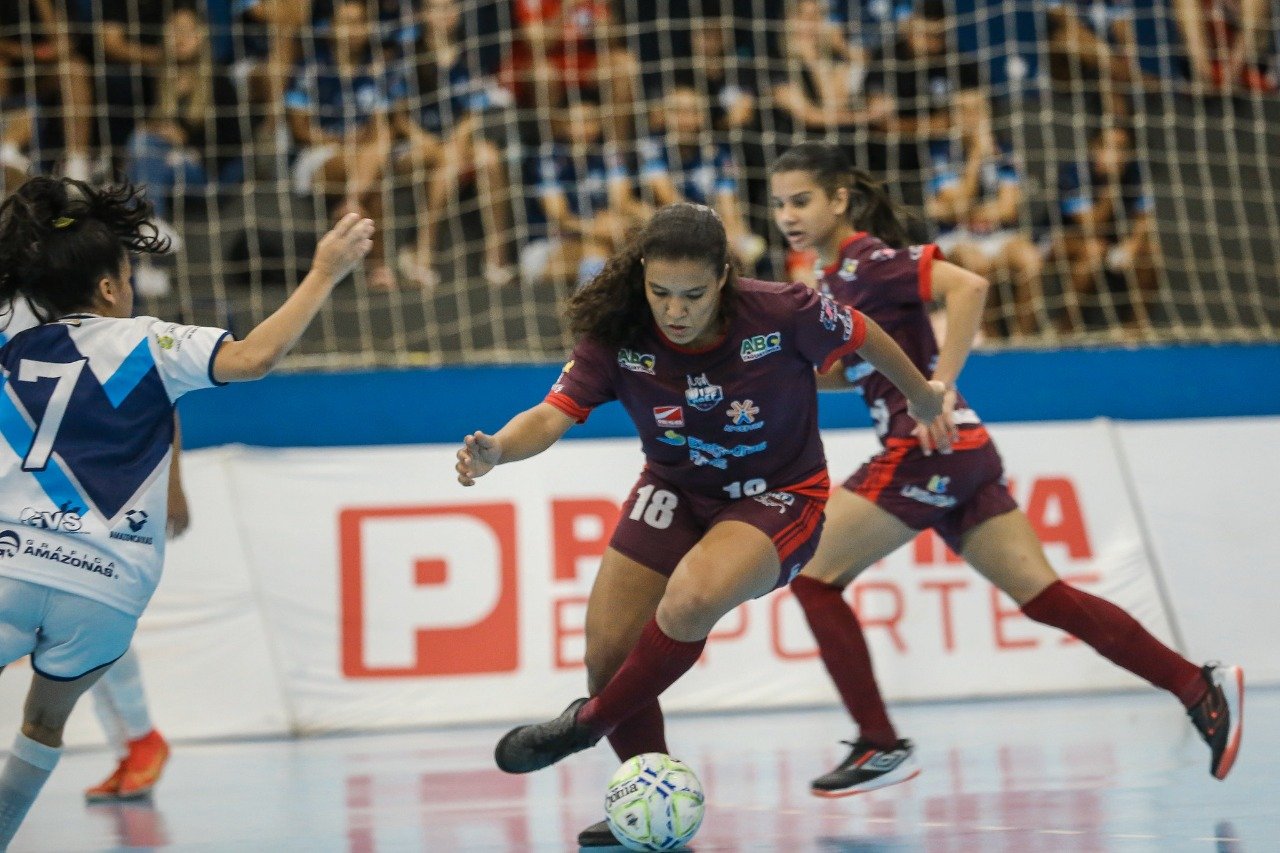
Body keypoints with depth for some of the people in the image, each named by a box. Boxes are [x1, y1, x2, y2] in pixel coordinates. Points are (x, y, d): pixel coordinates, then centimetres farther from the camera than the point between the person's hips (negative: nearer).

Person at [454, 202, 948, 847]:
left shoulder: (782, 313, -25)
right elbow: (553, 415, -23)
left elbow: (863, 335, -6)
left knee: (690, 600, -32)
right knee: (607, 651, -4)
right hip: (674, 491, 4)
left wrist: (923, 399, 10)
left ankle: (591, 722, -7)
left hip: (778, 497, -4)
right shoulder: (619, 334, -18)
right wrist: (496, 449, -44)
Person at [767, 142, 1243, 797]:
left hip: (928, 447, -9)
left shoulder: (864, 260, -9)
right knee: (1043, 596, 6)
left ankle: (881, 745, -1)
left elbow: (967, 285, -22)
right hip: (960, 454, 9)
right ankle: (1200, 687, 5)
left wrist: (940, 388, -24)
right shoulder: (832, 278, 18)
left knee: (812, 574, -3)